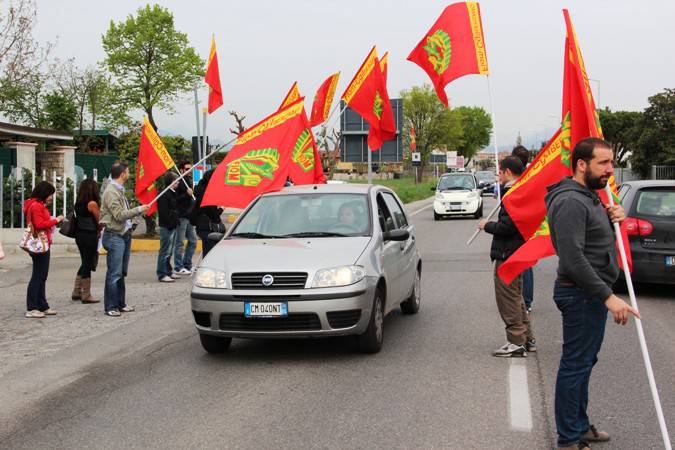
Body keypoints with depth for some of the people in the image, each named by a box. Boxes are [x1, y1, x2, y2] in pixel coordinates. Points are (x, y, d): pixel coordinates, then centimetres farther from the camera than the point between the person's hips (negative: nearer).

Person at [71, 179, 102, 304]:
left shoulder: (78, 203, 8)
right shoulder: (92, 204, -14)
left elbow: (79, 218, 9)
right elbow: (99, 221, -8)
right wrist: (99, 230, 12)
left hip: (79, 235, 8)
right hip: (90, 236, -8)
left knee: (85, 263, 19)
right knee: (88, 264, 0)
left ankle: (77, 292, 23)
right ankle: (86, 295, 6)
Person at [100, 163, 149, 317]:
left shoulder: (119, 190, 15)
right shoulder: (111, 192, -14)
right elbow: (119, 215, -20)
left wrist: (139, 210, 12)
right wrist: (138, 209, -15)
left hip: (124, 234, 10)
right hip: (114, 236, -10)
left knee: (122, 272, 14)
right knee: (114, 273, -7)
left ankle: (120, 304, 22)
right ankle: (110, 307, -1)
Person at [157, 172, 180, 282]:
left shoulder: (172, 193, 17)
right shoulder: (164, 195, -16)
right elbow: (164, 212, -21)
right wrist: (170, 223, -19)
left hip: (172, 226, 10)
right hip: (166, 227, -10)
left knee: (169, 251, 17)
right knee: (165, 251, -6)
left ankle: (168, 272, 25)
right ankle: (162, 274, -2)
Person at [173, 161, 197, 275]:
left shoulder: (189, 181, 17)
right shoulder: (179, 183, -12)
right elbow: (175, 199, -20)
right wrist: (186, 194, -27)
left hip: (189, 217, 9)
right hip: (181, 216, -9)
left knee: (193, 240, 12)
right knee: (180, 243, -2)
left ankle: (187, 265, 22)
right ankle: (178, 267, 5)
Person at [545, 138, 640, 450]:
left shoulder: (589, 196, 12)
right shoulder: (570, 201, -21)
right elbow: (573, 259, -28)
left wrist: (612, 218, 3)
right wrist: (608, 296, -28)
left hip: (592, 292, 11)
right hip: (582, 295, -11)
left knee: (583, 363, 20)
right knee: (576, 365, -3)